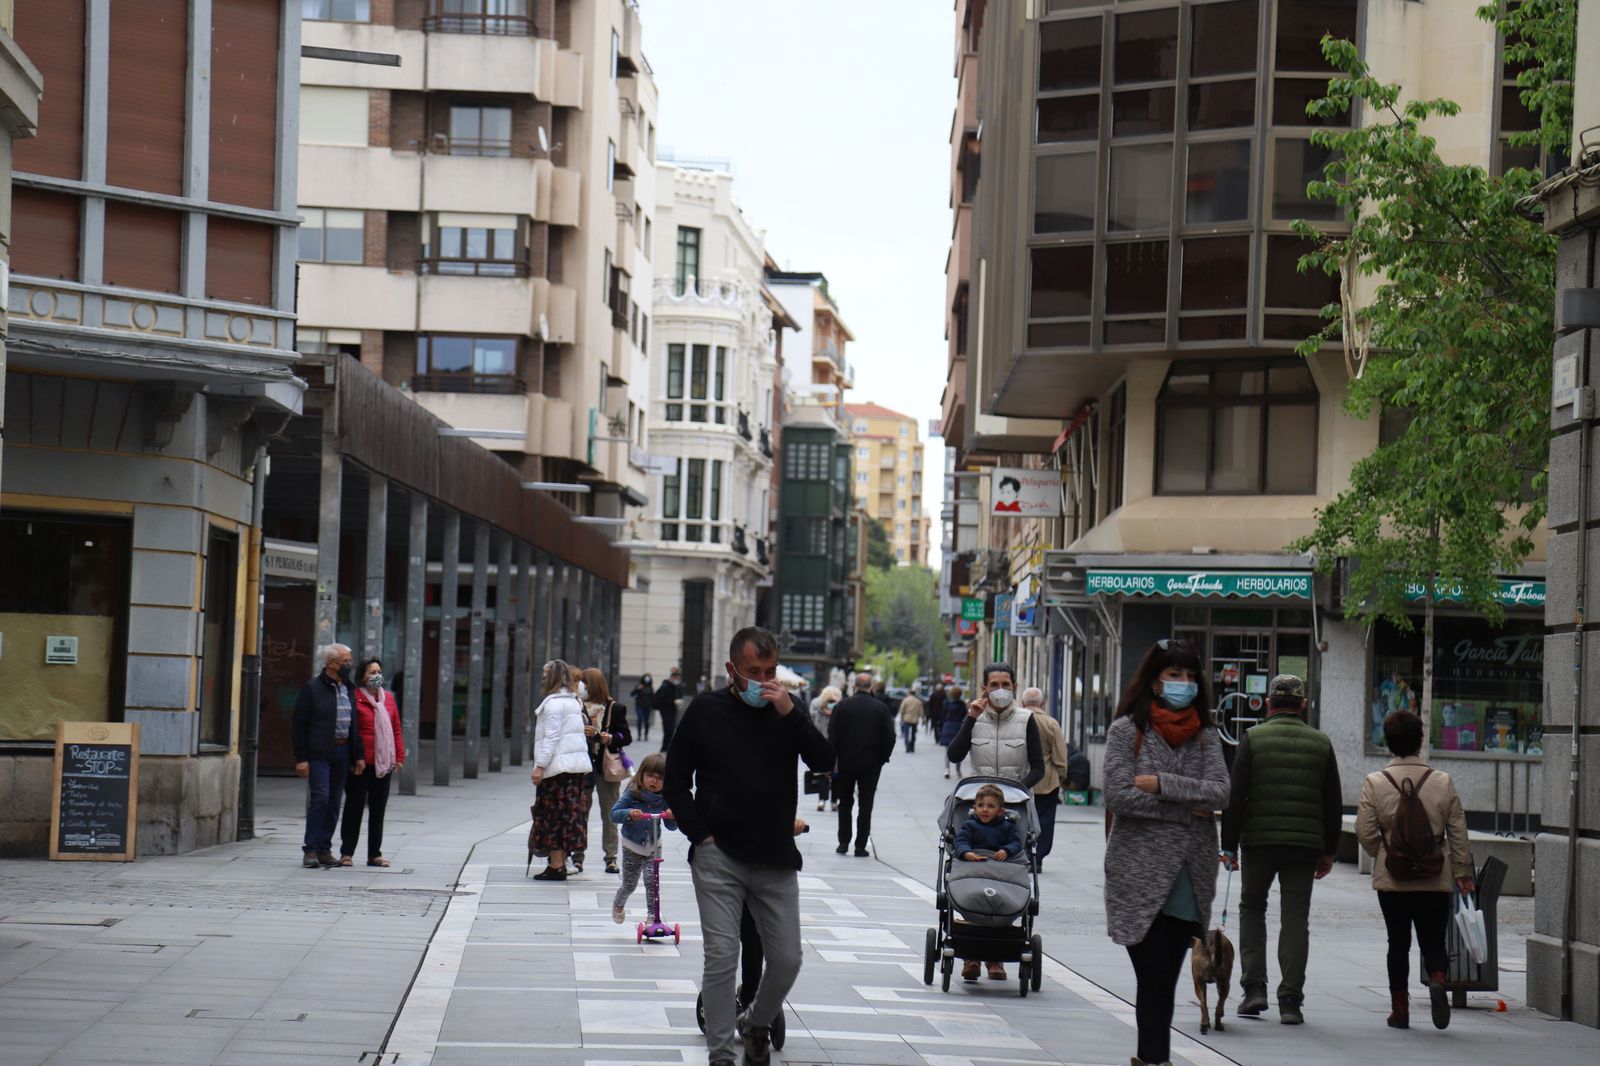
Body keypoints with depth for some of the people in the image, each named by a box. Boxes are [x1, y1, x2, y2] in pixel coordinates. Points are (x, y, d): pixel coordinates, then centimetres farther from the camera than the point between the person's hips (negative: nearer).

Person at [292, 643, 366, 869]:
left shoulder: (349, 689, 15)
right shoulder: (313, 688, -4)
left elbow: (354, 724, 18)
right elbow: (299, 725, -6)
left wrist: (359, 755, 10)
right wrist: (301, 758, -12)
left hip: (342, 753, 6)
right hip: (319, 754, -6)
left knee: (334, 802, 7)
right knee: (320, 798, -12)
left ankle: (324, 849, 13)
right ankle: (310, 849, -7)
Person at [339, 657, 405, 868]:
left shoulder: (388, 698, 11)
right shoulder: (355, 698, -7)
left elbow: (396, 729, 15)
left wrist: (399, 756, 9)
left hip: (384, 763, 5)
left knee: (378, 810, 10)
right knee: (354, 808, 1)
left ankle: (375, 854, 16)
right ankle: (346, 853, 8)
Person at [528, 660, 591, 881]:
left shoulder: (554, 703, -11)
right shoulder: (573, 702, 16)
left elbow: (552, 737, -17)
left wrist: (540, 766, -17)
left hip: (558, 766, -9)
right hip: (577, 765, 9)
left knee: (553, 816, -4)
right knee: (569, 814, 11)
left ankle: (556, 865, -5)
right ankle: (561, 863, 14)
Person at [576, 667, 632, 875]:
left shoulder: (615, 708, -1)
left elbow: (626, 737, 1)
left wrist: (611, 738, -17)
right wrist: (580, 733, -11)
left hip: (607, 766, -1)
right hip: (582, 766, 1)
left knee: (609, 813, 5)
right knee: (580, 812, 1)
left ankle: (611, 857, 11)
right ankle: (577, 856, 6)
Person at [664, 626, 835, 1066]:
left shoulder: (785, 709, 7)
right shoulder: (706, 711, 2)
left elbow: (824, 761, -6)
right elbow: (676, 781, 6)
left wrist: (790, 714, -16)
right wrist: (700, 835, -3)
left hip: (776, 860, 2)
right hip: (718, 857, -2)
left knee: (787, 960, 3)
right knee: (722, 958, -8)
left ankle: (757, 1024, 30)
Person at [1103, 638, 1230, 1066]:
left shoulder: (1204, 735, 10)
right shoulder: (1127, 730, -1)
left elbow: (1219, 791, -5)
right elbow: (1118, 795, -12)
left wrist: (1161, 783, -13)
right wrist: (1186, 807, -9)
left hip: (1190, 878, 4)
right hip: (1141, 876, -4)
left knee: (1163, 981, 6)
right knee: (1155, 979, -7)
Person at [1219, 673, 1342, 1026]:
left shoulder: (1253, 739, -2)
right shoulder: (1321, 744, 6)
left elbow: (1235, 796, -5)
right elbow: (1334, 804, 8)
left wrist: (1229, 845, 0)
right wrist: (1329, 851, 16)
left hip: (1258, 840, -1)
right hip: (1304, 845, 1)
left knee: (1252, 908, 15)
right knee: (1295, 918, 4)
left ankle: (1254, 988, 6)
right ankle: (1290, 1000, -1)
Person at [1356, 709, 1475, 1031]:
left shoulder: (1375, 783, -5)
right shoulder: (1443, 782, -2)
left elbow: (1365, 832, -6)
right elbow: (1458, 832, 2)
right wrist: (1463, 871, 11)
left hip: (1392, 880, 0)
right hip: (1435, 880, 0)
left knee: (1398, 943, 10)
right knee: (1433, 942, 8)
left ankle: (1400, 1008, 10)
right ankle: (1437, 980, -21)